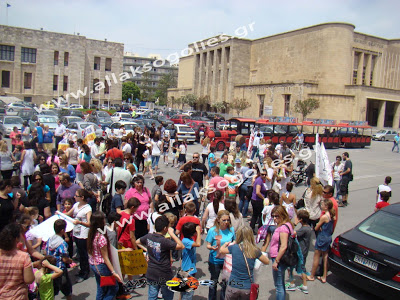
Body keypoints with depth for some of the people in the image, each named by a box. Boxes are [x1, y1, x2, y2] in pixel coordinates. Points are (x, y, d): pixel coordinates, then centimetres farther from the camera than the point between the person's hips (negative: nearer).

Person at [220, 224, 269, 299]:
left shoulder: (234, 247, -7)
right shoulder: (255, 251, -7)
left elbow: (221, 250, 14)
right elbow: (267, 262, 10)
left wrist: (226, 244, 33)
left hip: (233, 287, 0)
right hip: (248, 288, 1)